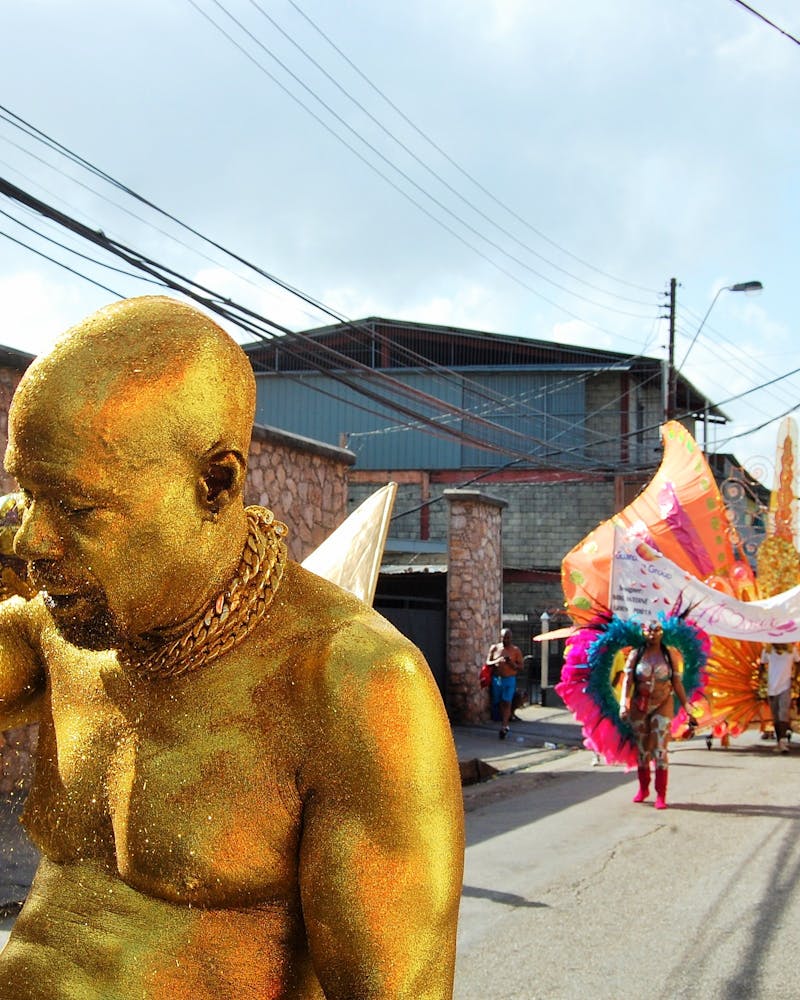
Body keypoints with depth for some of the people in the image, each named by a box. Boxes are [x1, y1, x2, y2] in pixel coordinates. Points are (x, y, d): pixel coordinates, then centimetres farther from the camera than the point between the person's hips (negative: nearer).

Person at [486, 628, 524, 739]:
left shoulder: (516, 650, -1)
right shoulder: (494, 648, 5)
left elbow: (521, 666, 0)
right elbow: (488, 662, 6)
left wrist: (511, 664, -20)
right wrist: (497, 661, -15)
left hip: (509, 680, -3)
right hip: (496, 679, 3)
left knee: (506, 703, -13)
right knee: (499, 703, 7)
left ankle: (503, 727, -17)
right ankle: (505, 725, 21)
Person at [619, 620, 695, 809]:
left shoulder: (668, 655, 1)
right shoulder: (635, 655, 1)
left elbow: (677, 683, 2)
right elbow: (627, 680, -5)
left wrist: (687, 708, -1)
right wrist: (624, 703, -18)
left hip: (663, 705, -1)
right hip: (639, 706, 2)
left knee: (660, 749, -9)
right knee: (642, 749, 12)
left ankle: (661, 795, -4)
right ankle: (643, 788, 30)